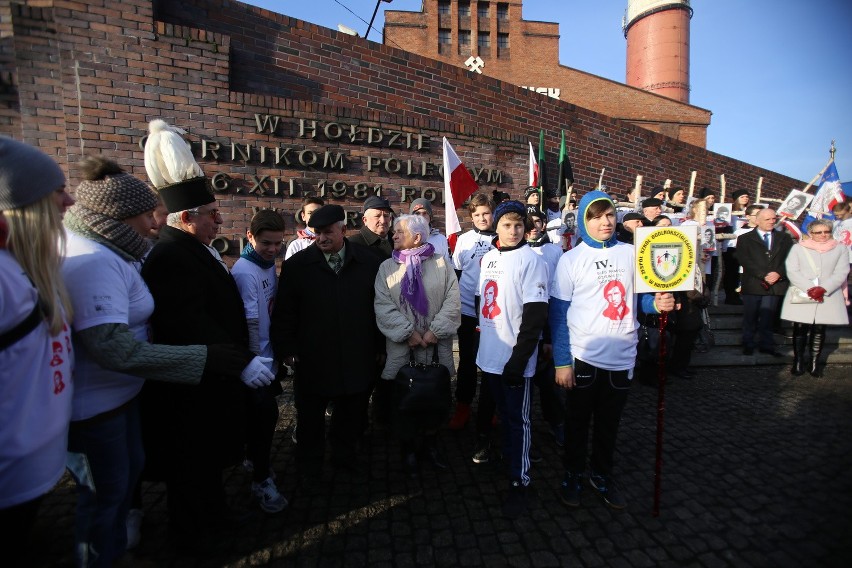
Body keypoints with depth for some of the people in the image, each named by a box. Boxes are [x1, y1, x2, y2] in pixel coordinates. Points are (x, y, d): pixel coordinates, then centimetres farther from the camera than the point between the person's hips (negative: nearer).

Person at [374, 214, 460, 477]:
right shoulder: (387, 267, 4)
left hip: (437, 349, 0)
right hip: (401, 349, 0)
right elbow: (383, 306, -6)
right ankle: (408, 448, 30)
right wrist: (408, 332, -15)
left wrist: (435, 331, -15)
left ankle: (430, 443, 35)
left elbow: (452, 302, -5)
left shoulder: (442, 264, 2)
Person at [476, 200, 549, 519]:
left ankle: (520, 483, 17)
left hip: (514, 358, -6)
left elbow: (535, 315, -16)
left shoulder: (532, 261, -12)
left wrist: (518, 359, -19)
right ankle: (508, 457, 40)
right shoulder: (488, 258, 8)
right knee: (503, 413, 21)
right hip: (489, 354, 6)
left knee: (518, 419, 5)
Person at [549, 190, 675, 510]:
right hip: (583, 356, -2)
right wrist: (562, 361, -11)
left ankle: (602, 474, 37)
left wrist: (656, 303, -13)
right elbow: (559, 314, -6)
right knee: (578, 421, 13)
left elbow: (640, 296, 11)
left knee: (609, 422, 17)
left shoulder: (631, 254, 4)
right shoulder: (571, 259, -5)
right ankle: (573, 475, 33)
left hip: (622, 356, 3)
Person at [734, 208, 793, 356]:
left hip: (776, 284, 2)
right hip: (753, 284, -2)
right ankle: (748, 344, 14)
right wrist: (764, 276, -15)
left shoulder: (785, 238, 14)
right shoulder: (745, 239, 4)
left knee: (767, 317, 6)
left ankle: (766, 345, 14)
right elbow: (744, 260, -7)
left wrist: (779, 273, -13)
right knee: (750, 317, 4)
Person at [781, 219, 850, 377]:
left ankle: (815, 362, 8)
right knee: (800, 329, -2)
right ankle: (798, 362, 4)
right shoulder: (798, 248, 7)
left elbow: (841, 273, 1)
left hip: (828, 296, 1)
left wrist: (823, 289, -14)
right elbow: (792, 272, -3)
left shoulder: (840, 249, 11)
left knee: (819, 330, 3)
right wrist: (809, 288, -15)